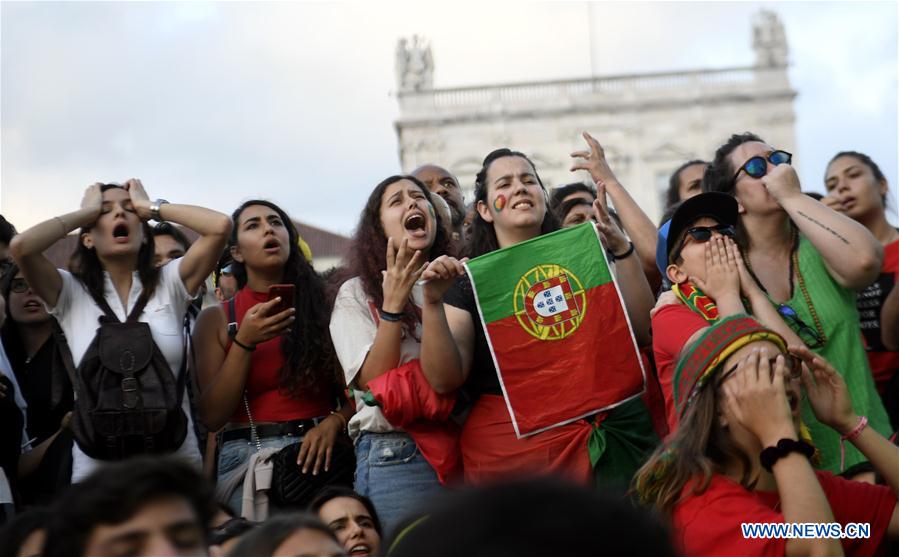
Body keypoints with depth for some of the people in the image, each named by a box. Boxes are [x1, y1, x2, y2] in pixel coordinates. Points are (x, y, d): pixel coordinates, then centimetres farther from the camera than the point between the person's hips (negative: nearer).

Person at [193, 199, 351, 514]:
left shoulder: (322, 305, 10)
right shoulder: (216, 319, 9)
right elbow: (212, 417, 0)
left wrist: (333, 423, -13)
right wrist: (245, 342, -8)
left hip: (318, 452, 1)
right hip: (247, 453, -1)